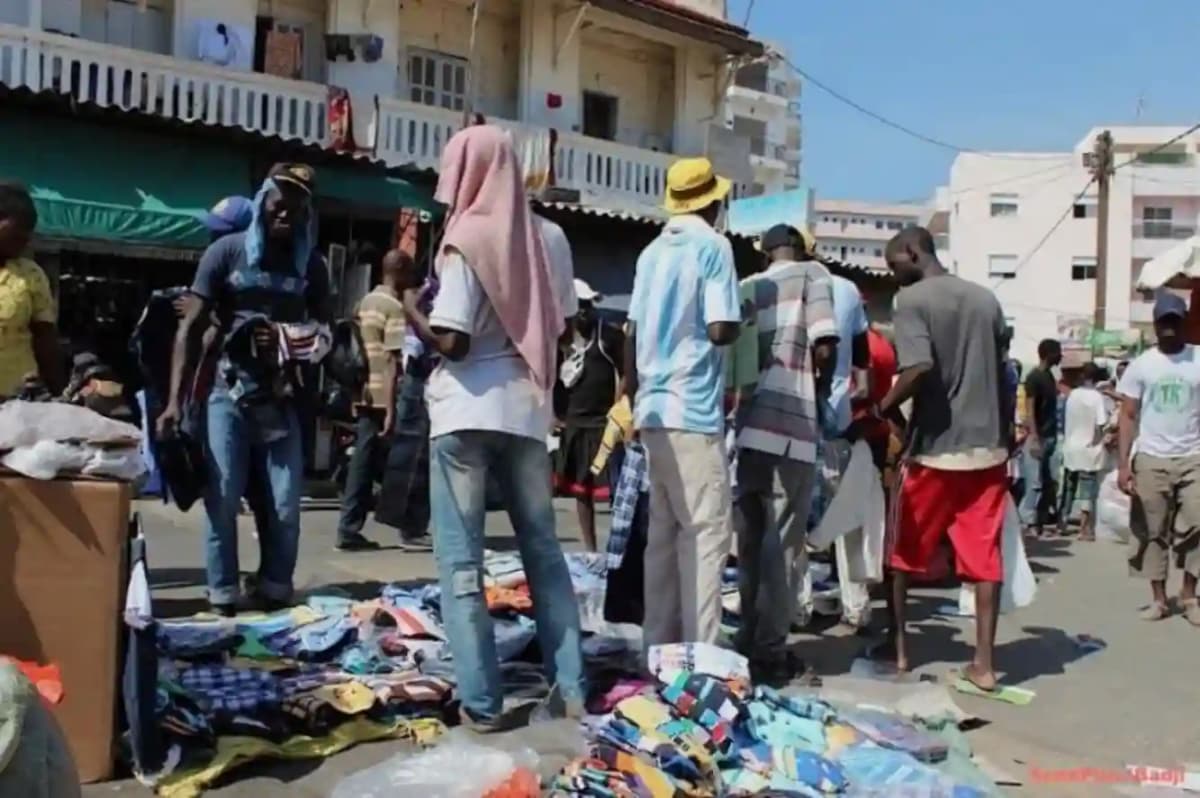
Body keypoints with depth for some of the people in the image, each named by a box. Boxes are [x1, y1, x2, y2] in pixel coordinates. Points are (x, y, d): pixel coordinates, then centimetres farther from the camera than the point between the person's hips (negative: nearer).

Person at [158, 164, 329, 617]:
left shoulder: (311, 264, 5)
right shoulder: (227, 252, -2)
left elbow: (323, 328, 13)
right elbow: (191, 328, -4)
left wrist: (316, 343, -13)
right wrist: (175, 400, -11)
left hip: (281, 401, 2)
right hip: (229, 396, -2)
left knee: (286, 507, 1)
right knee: (222, 501, -2)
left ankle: (275, 595, 15)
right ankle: (222, 599, 8)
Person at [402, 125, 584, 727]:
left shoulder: (466, 241, -7)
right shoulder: (532, 239, 12)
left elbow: (451, 341, -13)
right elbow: (553, 329, 14)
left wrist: (411, 307, 2)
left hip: (467, 411, -6)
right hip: (524, 408, 6)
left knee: (461, 560, 1)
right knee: (543, 548, 12)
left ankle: (480, 700, 2)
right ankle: (571, 687, 14)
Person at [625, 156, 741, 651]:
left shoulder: (652, 252, 14)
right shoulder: (712, 246, -5)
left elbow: (632, 332, 13)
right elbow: (720, 328, -14)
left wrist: (631, 396, 22)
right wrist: (739, 327, 8)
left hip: (654, 408, 7)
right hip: (694, 408, -7)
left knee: (663, 529, 10)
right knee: (706, 528, -3)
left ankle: (660, 645, 13)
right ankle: (699, 649, -3)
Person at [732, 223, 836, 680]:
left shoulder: (747, 288, 17)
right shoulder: (811, 274, 4)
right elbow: (824, 347, -6)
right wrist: (819, 391, 12)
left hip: (749, 425, 5)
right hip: (792, 426, -5)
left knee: (751, 541, 13)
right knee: (783, 544, 1)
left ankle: (749, 645, 20)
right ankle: (769, 653, 5)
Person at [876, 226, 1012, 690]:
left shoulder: (912, 298, -7)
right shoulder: (986, 299, 11)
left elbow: (919, 368, -23)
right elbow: (1004, 376, 13)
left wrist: (886, 406, -6)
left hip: (936, 446, -5)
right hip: (988, 445, 5)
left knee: (903, 550, 13)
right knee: (985, 558, 4)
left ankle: (898, 646, 20)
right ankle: (983, 664, 3)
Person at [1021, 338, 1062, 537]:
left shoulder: (1050, 375, 13)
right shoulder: (1034, 376, -12)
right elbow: (1029, 410, -16)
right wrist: (1034, 438, -21)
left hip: (1050, 436, 8)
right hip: (1037, 437, -8)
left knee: (1049, 480, 9)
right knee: (1035, 481, -6)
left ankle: (1043, 518, 15)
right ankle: (1029, 520, 0)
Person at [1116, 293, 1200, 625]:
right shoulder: (1141, 365, 3)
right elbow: (1128, 416, 3)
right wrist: (1123, 464, -6)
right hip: (1151, 460, 1)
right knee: (1152, 531, 4)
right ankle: (1159, 598, 12)